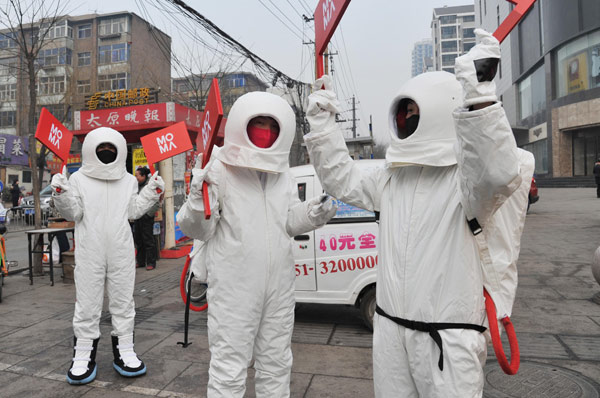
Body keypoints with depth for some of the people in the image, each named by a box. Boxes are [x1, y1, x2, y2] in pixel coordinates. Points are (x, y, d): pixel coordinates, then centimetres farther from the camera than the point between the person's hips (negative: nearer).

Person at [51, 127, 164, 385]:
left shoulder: (128, 180, 8)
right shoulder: (78, 179, 1)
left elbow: (133, 211, 7)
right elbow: (73, 213, -1)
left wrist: (151, 193, 0)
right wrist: (61, 194, -17)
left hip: (121, 252, 2)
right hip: (89, 253, -2)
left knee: (123, 301, 9)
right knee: (87, 303, 5)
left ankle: (123, 350, 21)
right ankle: (84, 354, 18)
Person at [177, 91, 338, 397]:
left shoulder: (283, 175, 9)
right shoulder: (219, 171, -10)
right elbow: (197, 231, -9)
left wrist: (312, 213, -5)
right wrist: (198, 199, -27)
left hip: (279, 286, 6)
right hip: (234, 287, -6)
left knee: (276, 364, 21)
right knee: (229, 368, 5)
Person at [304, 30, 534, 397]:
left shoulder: (466, 177, -12)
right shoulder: (392, 176, 10)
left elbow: (499, 173, -34)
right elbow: (343, 180, 18)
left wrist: (479, 96, -43)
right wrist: (322, 123, 15)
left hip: (448, 335, -6)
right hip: (390, 326, 7)